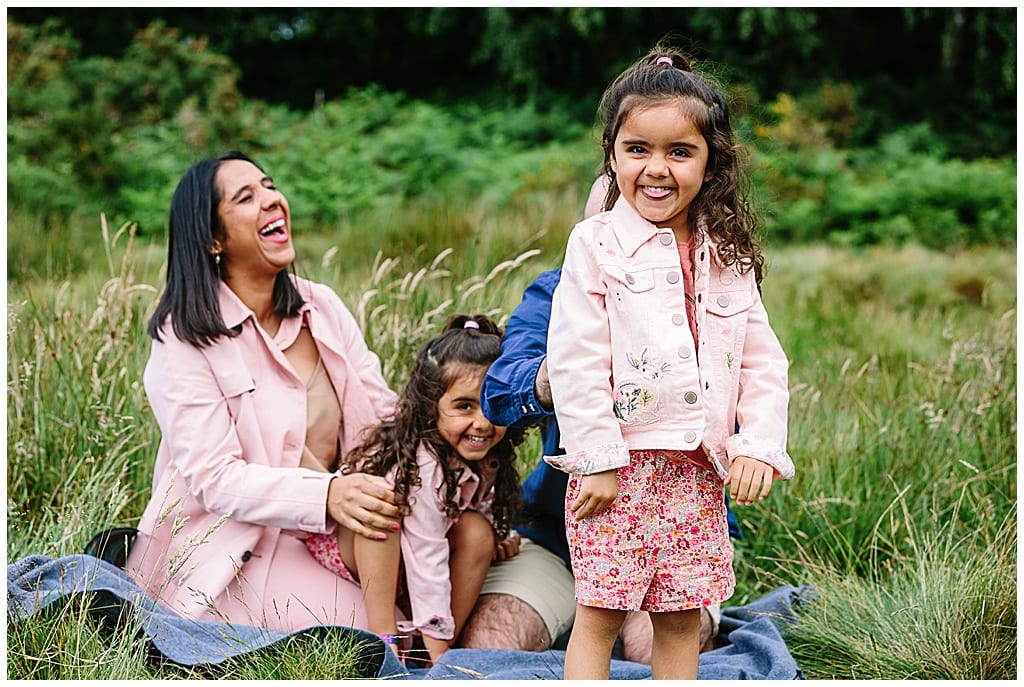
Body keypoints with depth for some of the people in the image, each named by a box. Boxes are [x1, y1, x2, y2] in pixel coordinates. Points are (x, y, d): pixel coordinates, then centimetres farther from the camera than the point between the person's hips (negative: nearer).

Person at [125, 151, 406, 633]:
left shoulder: (323, 307, 6)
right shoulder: (186, 337, -11)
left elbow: (386, 421, 2)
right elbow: (213, 477, -19)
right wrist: (327, 494, -35)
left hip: (322, 536, 6)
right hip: (232, 553, -6)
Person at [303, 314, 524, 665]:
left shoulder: (486, 454, -12)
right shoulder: (423, 466, -36)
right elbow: (428, 564, -35)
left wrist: (493, 538, -9)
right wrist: (437, 655, -32)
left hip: (405, 549, 7)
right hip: (344, 541, -7)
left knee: (477, 532, -18)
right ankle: (384, 637, -33)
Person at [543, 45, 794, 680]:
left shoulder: (728, 256, 8)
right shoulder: (595, 245, -6)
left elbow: (765, 362, 10)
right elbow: (574, 362, -10)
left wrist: (760, 446, -3)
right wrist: (597, 460, -13)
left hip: (700, 473, 4)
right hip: (617, 466, -4)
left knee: (683, 617, 11)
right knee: (599, 614, -1)